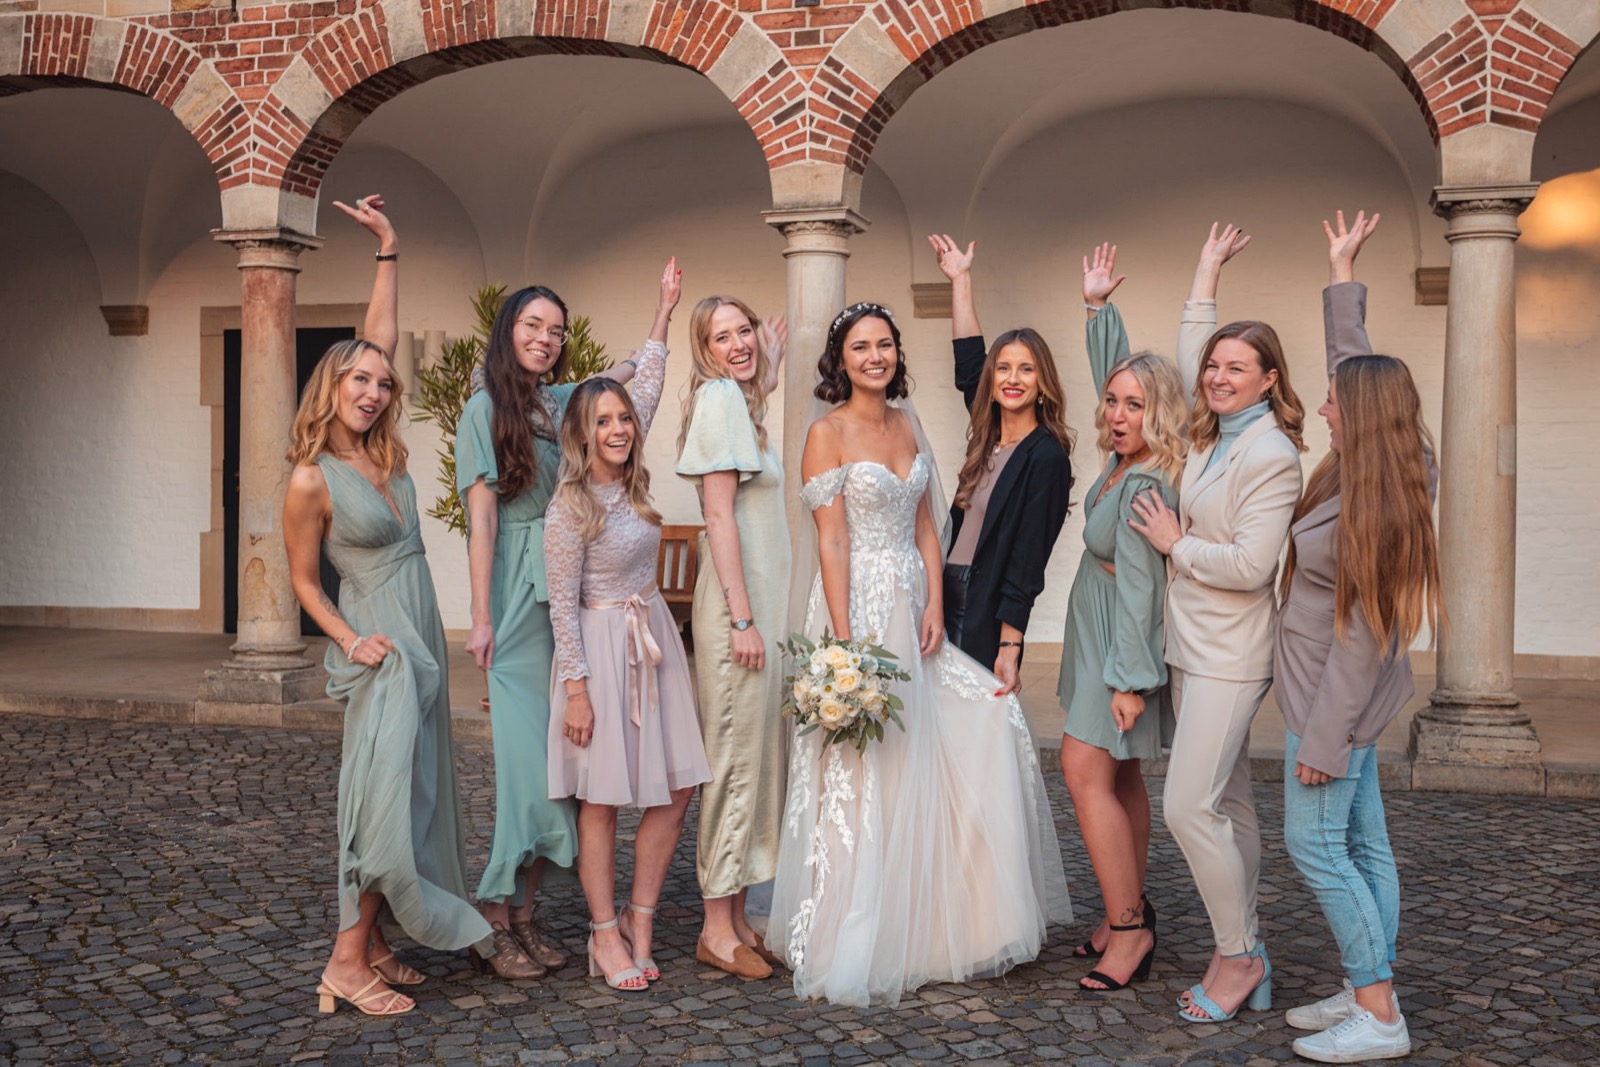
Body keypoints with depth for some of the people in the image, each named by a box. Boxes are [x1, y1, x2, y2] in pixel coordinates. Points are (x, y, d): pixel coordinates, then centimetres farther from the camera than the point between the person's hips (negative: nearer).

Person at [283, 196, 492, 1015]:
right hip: (378, 642, -8)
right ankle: (348, 962, -3)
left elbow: (385, 331, 11)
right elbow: (303, 580, -2)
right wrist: (351, 640, -15)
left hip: (420, 635, 8)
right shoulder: (312, 479, -12)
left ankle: (371, 939, 19)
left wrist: (388, 246, 11)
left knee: (413, 788, 10)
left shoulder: (381, 451, 5)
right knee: (384, 790, -10)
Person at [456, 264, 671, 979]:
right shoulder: (486, 408, 0)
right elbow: (482, 518, -6)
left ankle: (523, 912, 12)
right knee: (527, 749, -8)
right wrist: (480, 616, -10)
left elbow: (636, 370, 31)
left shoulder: (566, 402, 14)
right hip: (520, 596, -5)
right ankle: (501, 919, 4)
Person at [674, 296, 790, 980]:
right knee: (735, 756, -4)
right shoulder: (717, 398, -11)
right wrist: (742, 617, -20)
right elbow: (719, 514, -17)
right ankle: (717, 928, 5)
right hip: (738, 604, -10)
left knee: (752, 756, 12)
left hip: (760, 602, 10)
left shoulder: (740, 401, 17)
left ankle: (734, 917, 21)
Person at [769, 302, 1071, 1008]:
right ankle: (852, 946, 11)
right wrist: (844, 642, -18)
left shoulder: (906, 426, 12)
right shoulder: (828, 432, -7)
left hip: (912, 610, 7)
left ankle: (921, 933, 20)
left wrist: (935, 604, 0)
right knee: (861, 773, -2)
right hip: (859, 607, -6)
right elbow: (831, 541, -12)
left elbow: (924, 527, 13)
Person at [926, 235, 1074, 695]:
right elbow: (968, 363, 21)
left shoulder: (1047, 457, -12)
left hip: (988, 616, -7)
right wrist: (961, 279, 26)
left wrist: (1009, 649, -19)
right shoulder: (989, 439, 8)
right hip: (951, 600, 7)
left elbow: (1027, 561, -16)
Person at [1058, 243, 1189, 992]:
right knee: (1119, 775, 14)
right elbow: (1110, 367, 19)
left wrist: (1128, 679, -24)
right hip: (1097, 632, 10)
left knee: (1086, 773, -11)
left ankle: (1128, 928, -4)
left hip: (1121, 642, -10)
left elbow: (1139, 587, -24)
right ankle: (1129, 913, 23)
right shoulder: (1122, 458, 2)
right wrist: (1097, 306, 20)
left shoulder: (1146, 487, -23)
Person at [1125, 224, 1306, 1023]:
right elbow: (1189, 357, 23)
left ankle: (1238, 957, 5)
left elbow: (1250, 566, -21)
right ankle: (1245, 957, 22)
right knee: (1227, 806, 13)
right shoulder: (1212, 432, 9)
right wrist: (1208, 269, 26)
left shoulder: (1271, 456, -15)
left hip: (1230, 657, -9)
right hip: (1191, 648, 9)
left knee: (1188, 807, -11)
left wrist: (1175, 543, -8)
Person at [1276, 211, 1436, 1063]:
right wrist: (1342, 272, 19)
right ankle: (1368, 992, 23)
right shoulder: (1395, 479, 0)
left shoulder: (1373, 516, -24)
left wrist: (1323, 741, -18)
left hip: (1336, 702, -9)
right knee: (1361, 844, 13)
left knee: (1315, 846, -3)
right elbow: (1355, 360, 12)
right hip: (1346, 700, 9)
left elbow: (1360, 642, -22)